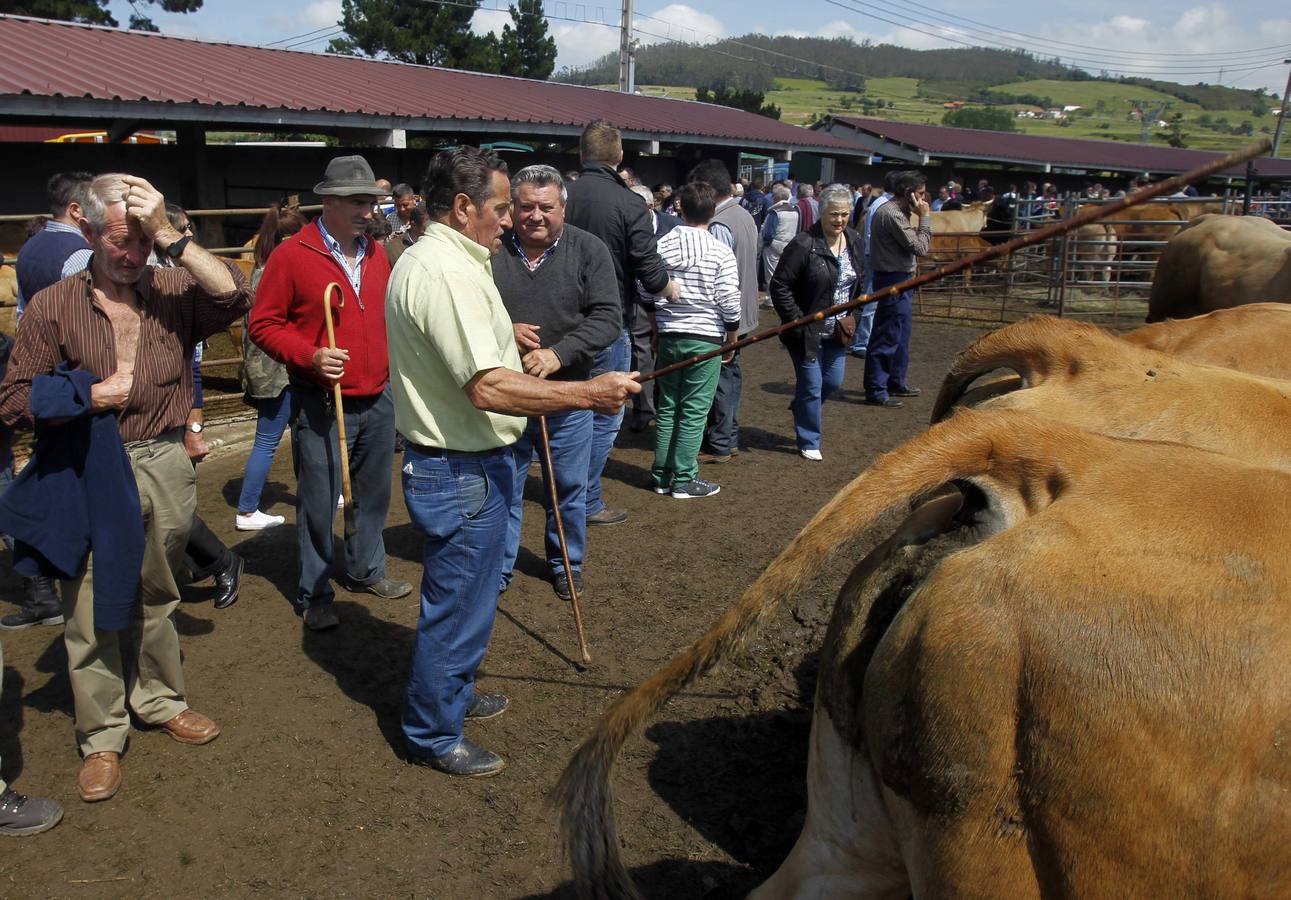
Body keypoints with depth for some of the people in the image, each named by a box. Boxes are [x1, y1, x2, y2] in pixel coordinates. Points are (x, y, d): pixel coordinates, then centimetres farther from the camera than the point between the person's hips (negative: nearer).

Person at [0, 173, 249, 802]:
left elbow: (233, 297, -21)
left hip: (165, 467, 2)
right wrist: (89, 396, -13)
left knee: (155, 597, 19)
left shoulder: (171, 290, 0)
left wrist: (170, 238, -22)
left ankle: (158, 700, 39)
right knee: (91, 611, 5)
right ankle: (102, 738, 21)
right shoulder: (54, 306, -3)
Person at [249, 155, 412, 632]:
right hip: (321, 404, -6)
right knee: (318, 503, 3)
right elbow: (262, 323, -6)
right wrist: (310, 356, -19)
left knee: (374, 493, 17)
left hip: (377, 400, 6)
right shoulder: (291, 255, -8)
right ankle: (314, 594, 18)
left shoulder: (376, 254, 9)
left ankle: (365, 570, 37)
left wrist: (392, 368, 14)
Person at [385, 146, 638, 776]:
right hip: (462, 472, -11)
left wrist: (502, 336, 23)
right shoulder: (450, 274, -23)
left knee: (463, 596, 25)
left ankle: (454, 693, 44)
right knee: (457, 603, 4)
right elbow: (488, 389, -31)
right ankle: (433, 735, 21)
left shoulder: (420, 261, 13)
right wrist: (588, 393, -28)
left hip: (450, 463, 11)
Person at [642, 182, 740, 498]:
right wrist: (731, 342, 5)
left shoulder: (661, 246, 1)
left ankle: (661, 475, 19)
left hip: (669, 336, 4)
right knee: (694, 411, 2)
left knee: (667, 407, 13)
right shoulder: (721, 253, -9)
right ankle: (684, 480, 7)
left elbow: (648, 296, 7)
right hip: (706, 339, -4)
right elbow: (730, 306, -9)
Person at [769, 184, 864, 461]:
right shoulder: (804, 245, -18)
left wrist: (851, 316, 9)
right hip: (807, 331, -7)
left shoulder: (854, 241, 4)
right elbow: (780, 286, -18)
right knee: (811, 385, 1)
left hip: (837, 331, 7)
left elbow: (859, 282, 18)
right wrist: (796, 322, -19)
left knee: (833, 381, 15)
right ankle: (809, 443, 17)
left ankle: (800, 408, 45)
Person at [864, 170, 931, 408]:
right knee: (886, 337, -5)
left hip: (898, 281, 11)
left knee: (900, 335, 20)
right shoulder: (892, 214, -20)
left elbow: (912, 244, 15)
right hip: (894, 281, -11)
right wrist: (925, 217, -12)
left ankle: (896, 382, 31)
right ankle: (875, 391, 1)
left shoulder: (895, 211, 13)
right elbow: (920, 247, -18)